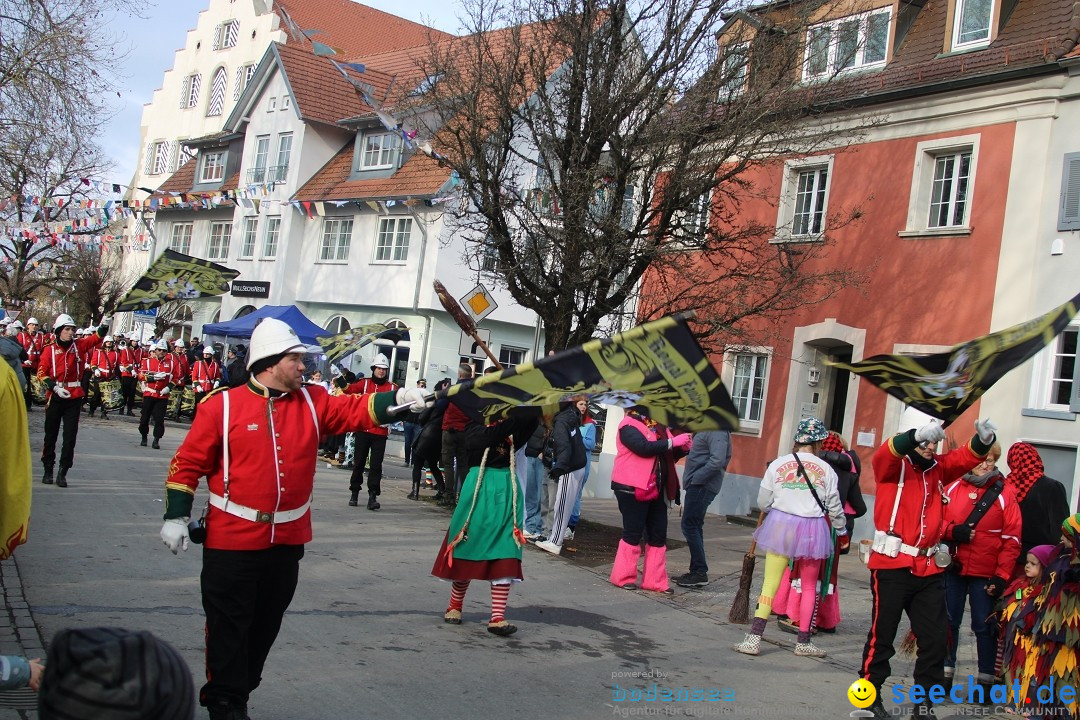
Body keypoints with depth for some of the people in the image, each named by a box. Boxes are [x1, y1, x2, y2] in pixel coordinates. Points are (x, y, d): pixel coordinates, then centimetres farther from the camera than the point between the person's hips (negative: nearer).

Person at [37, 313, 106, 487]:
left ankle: (63, 472, 4)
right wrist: (55, 387, -15)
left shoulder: (79, 345, 4)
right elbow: (41, 373, -3)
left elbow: (97, 338, -11)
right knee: (51, 434, 9)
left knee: (70, 436, -1)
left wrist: (104, 326, -32)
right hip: (55, 397, -1)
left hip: (74, 397, 1)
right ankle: (48, 470, 22)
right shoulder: (50, 350, 0)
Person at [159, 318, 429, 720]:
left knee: (265, 625, 16)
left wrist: (396, 399, -24)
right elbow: (188, 464, -5)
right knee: (229, 627, 4)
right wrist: (176, 517, -8)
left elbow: (356, 410, -6)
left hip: (288, 540, 5)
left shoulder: (312, 403, 3)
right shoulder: (222, 406, -9)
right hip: (232, 540, -5)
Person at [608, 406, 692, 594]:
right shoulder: (629, 425, -9)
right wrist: (672, 442, -19)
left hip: (656, 489, 8)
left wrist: (682, 448, 3)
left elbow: (667, 454, 22)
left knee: (658, 535, 8)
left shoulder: (657, 425, 16)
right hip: (634, 488, -8)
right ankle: (623, 577, 11)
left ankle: (655, 580, 14)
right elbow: (644, 447, -24)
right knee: (633, 533, -1)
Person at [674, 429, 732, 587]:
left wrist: (696, 478, -21)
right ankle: (696, 571, 17)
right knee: (693, 527, 12)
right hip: (699, 485, 10)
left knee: (689, 526, -8)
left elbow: (718, 460, -27)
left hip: (702, 485, -10)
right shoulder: (708, 429, 17)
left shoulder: (717, 431, -15)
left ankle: (700, 573, -4)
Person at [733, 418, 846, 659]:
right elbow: (834, 507, 5)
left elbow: (763, 502, 3)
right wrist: (842, 530, 24)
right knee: (809, 586, 15)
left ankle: (754, 638, -4)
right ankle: (804, 641, 22)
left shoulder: (777, 464, -2)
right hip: (812, 530, 0)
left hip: (780, 526, 0)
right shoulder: (826, 469, -3)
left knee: (770, 583, 3)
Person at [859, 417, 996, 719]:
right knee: (882, 633, 2)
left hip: (929, 569, 6)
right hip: (892, 564, -5)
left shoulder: (938, 469, 13)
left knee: (935, 636, 8)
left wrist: (983, 440, -21)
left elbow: (966, 457, 1)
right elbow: (886, 453, -23)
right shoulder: (894, 466, -2)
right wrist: (916, 436, -41)